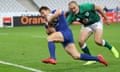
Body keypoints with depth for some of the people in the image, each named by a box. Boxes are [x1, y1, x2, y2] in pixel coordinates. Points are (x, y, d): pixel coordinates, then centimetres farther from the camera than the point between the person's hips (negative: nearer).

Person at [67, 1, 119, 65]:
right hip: (86, 26, 4)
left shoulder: (85, 6, -30)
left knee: (98, 41, -20)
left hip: (96, 23, -4)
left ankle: (111, 48, 11)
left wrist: (106, 18, -8)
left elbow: (98, 8, -16)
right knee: (80, 41, -15)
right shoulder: (72, 16, -21)